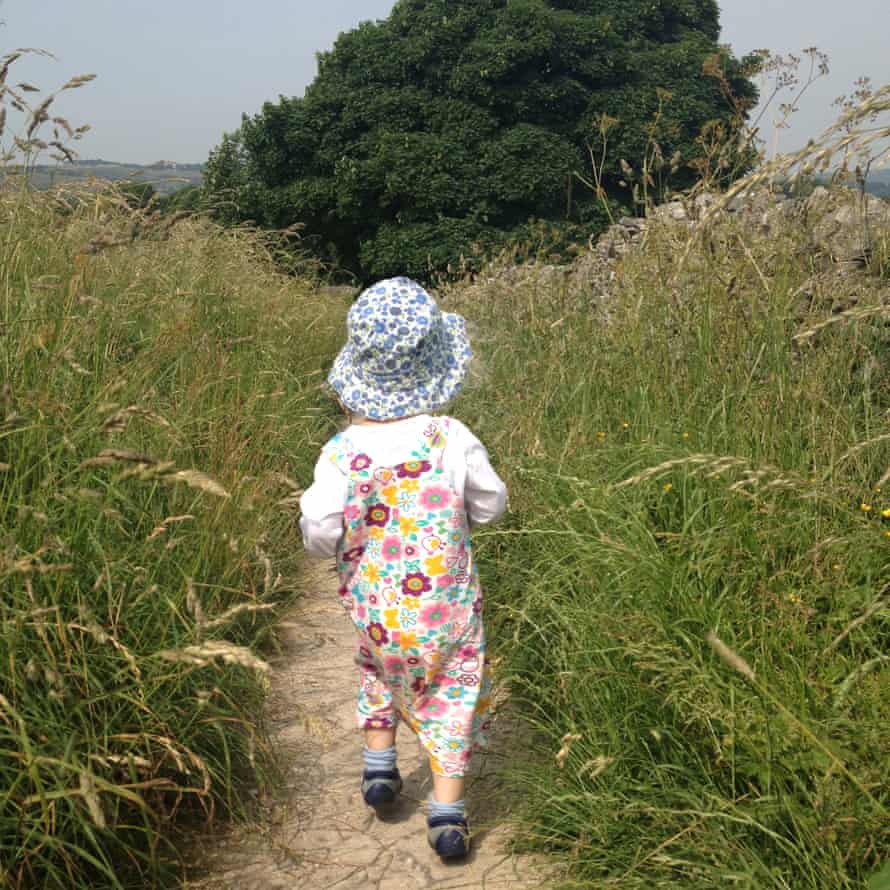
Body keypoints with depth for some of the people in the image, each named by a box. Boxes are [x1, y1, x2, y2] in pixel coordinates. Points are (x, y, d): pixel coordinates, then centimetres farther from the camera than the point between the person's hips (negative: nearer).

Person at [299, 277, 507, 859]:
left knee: (380, 671, 31)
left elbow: (320, 536, -14)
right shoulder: (452, 440, -16)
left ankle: (379, 768, 37)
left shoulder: (342, 452, -16)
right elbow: (491, 507, -4)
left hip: (375, 606, 2)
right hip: (446, 604, -1)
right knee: (452, 694, 12)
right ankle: (448, 814, 12)